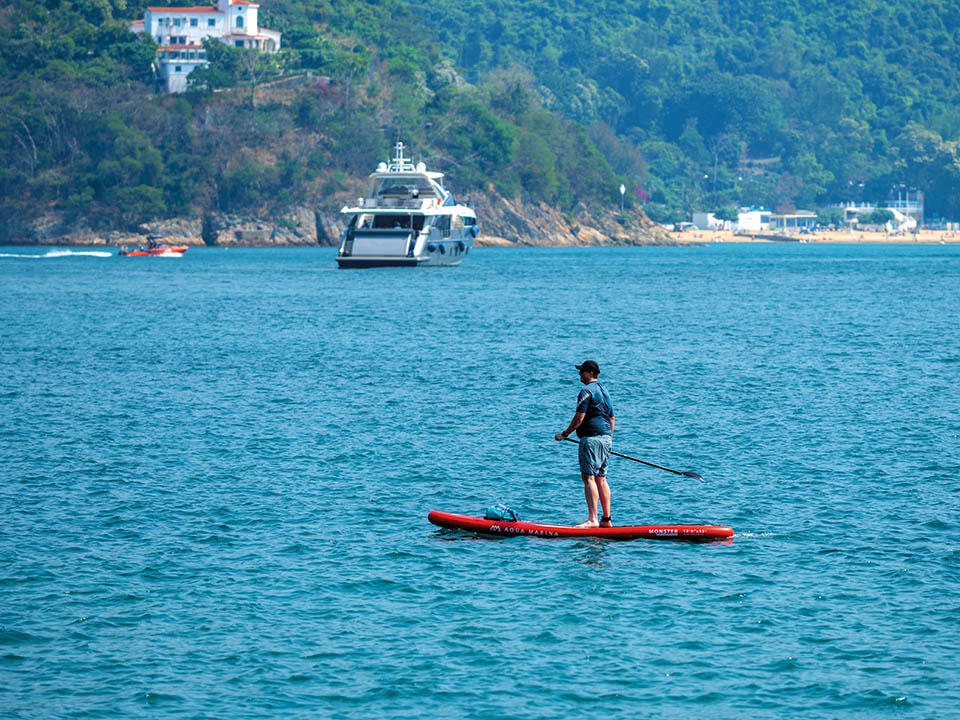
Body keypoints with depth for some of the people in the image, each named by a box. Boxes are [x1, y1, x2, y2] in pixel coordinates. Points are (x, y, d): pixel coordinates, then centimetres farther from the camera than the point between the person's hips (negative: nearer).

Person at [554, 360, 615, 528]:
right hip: (605, 438, 9)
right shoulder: (604, 392, 19)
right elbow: (612, 419, 22)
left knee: (588, 477, -12)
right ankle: (606, 519, 13)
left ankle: (592, 519, -20)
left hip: (591, 438, -9)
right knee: (601, 478, 13)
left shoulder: (587, 391, -10)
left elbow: (579, 419, -15)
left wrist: (564, 434, -5)